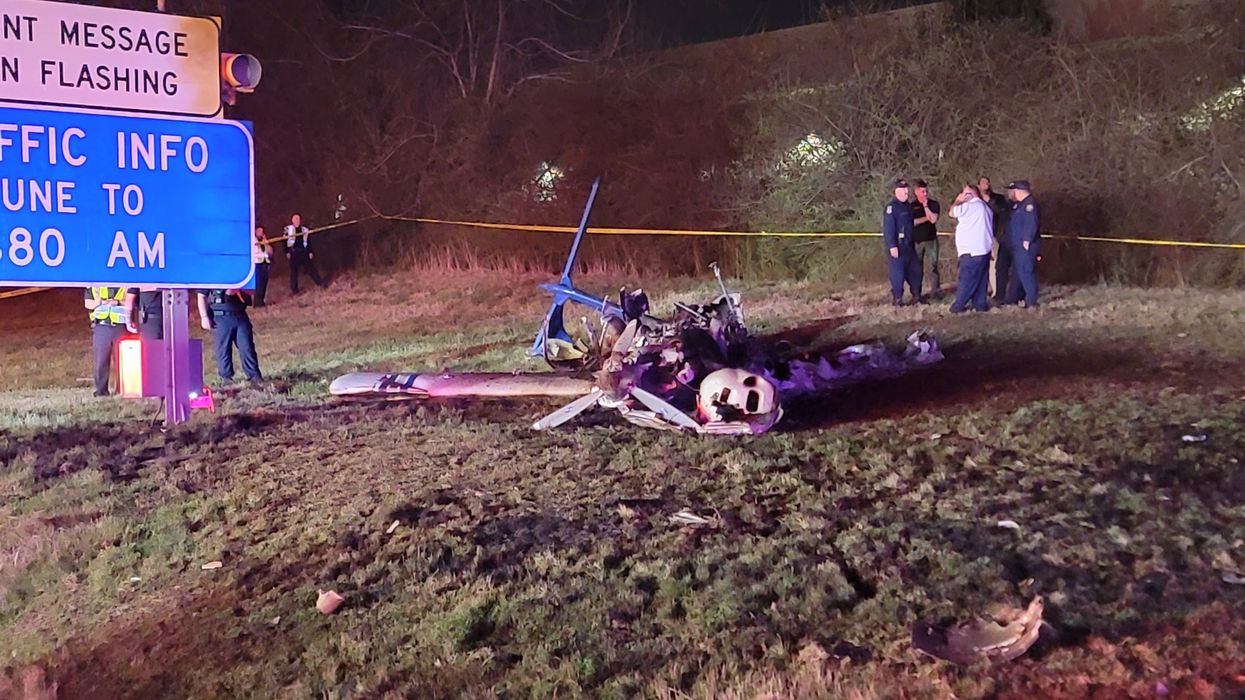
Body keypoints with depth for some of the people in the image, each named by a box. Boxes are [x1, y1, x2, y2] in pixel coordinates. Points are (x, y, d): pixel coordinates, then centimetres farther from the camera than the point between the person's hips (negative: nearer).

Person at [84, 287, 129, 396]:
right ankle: (101, 389, 6)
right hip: (101, 327, 1)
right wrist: (101, 302, -11)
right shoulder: (93, 286, 12)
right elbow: (88, 303, 8)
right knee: (101, 360, 0)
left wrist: (118, 302, -13)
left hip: (120, 327, -1)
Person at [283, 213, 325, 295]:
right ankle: (294, 289, 9)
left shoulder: (304, 229, 10)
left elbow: (308, 241, 12)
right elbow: (285, 241, -1)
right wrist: (287, 252, -8)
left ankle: (320, 283, 13)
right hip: (293, 252, -2)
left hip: (304, 251, 2)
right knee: (294, 270, 2)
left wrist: (310, 252, 6)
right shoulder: (288, 229, 2)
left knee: (310, 267, 5)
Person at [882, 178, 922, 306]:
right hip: (897, 246, -8)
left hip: (909, 245, 8)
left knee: (915, 270, 12)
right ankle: (897, 299, 2)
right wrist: (892, 246, -22)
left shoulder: (907, 206, 15)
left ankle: (916, 295, 23)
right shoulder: (891, 206, -12)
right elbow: (888, 228, -17)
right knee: (897, 272, -5)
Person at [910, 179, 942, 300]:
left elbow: (934, 219, -10)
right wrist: (925, 218, -11)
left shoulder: (934, 204, 4)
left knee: (931, 267, -4)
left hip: (931, 240, 0)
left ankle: (936, 291, -1)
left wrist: (925, 205, -8)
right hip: (916, 241, 1)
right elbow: (911, 222, -7)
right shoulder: (912, 206, 3)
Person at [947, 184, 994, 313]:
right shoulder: (985, 207, 18)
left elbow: (952, 213, -6)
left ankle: (959, 305, -3)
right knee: (981, 279, 9)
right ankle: (980, 303, 10)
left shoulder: (970, 205, -12)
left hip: (972, 251, -9)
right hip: (984, 249, 9)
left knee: (966, 279, -6)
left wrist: (958, 201, 7)